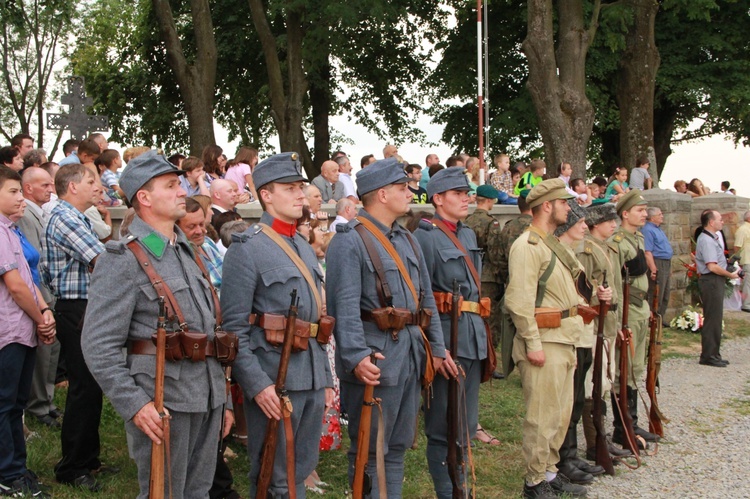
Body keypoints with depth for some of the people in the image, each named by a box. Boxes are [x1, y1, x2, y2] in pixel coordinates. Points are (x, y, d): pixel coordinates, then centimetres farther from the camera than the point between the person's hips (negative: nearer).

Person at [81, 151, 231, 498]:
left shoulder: (187, 251, 16)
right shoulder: (123, 260, -10)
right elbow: (99, 346, -15)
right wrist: (134, 404, -22)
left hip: (207, 394, 8)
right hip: (163, 401, -7)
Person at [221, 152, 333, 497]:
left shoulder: (304, 247, 16)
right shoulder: (247, 248, -9)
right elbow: (234, 327, -14)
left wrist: (325, 377, 17)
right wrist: (257, 385, -20)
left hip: (312, 378, 7)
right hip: (273, 379, -7)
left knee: (302, 469, 16)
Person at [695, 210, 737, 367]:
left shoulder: (712, 238, 16)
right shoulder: (706, 240, -18)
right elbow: (712, 266, -25)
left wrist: (729, 271, 10)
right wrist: (730, 275, -13)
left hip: (715, 281, 11)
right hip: (711, 281, -11)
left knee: (715, 318, 14)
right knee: (712, 319, -6)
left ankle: (713, 354, 21)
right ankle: (709, 356, -1)